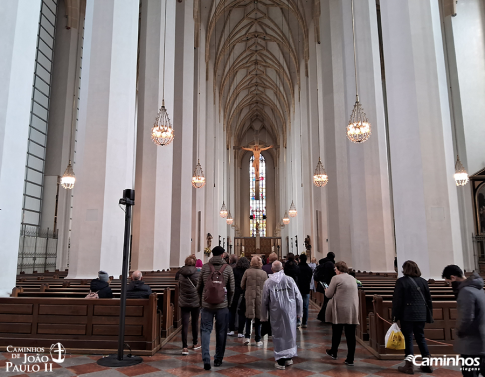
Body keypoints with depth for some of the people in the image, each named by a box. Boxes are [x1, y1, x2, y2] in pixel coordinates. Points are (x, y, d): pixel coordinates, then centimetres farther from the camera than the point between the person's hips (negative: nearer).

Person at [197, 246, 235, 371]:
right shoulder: (227, 268, -5)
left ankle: (206, 359, -5)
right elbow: (232, 289, -2)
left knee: (205, 330, 6)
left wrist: (201, 301, 19)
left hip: (206, 304, 0)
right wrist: (229, 303, 13)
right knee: (221, 332, 12)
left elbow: (199, 287, 5)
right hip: (222, 305, 0)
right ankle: (218, 359, 21)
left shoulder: (205, 267, -2)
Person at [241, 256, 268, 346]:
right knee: (258, 318, 9)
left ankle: (247, 336, 4)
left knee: (249, 317, 12)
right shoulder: (264, 273, -2)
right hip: (260, 297, 1)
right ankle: (258, 340, 13)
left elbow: (242, 285, 0)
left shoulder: (247, 272, -6)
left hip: (249, 296, -1)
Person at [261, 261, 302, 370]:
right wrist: (299, 312, 11)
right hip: (290, 312, 1)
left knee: (278, 334, 9)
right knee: (290, 333, 16)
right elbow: (299, 297, -1)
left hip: (276, 313, -1)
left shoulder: (268, 282, -7)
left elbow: (264, 301, -1)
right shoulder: (289, 280, -5)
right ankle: (289, 358, 28)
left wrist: (264, 316, 10)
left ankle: (281, 361, 13)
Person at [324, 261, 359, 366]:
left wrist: (326, 290, 14)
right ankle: (350, 359, 8)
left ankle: (333, 353, 31)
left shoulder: (336, 278, -9)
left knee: (336, 333, 13)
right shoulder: (352, 278, 11)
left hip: (340, 310, -4)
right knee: (351, 335, 5)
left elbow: (328, 295, -6)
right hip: (352, 311, 4)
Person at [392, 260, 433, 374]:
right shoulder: (423, 281, 8)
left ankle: (409, 366, 5)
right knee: (420, 337, 15)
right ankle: (427, 364, 18)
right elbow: (429, 300, 12)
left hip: (407, 314, -5)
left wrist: (395, 315, -4)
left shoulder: (401, 281, -7)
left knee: (408, 338, 1)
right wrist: (429, 315, 19)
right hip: (421, 314, 5)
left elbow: (397, 300, -10)